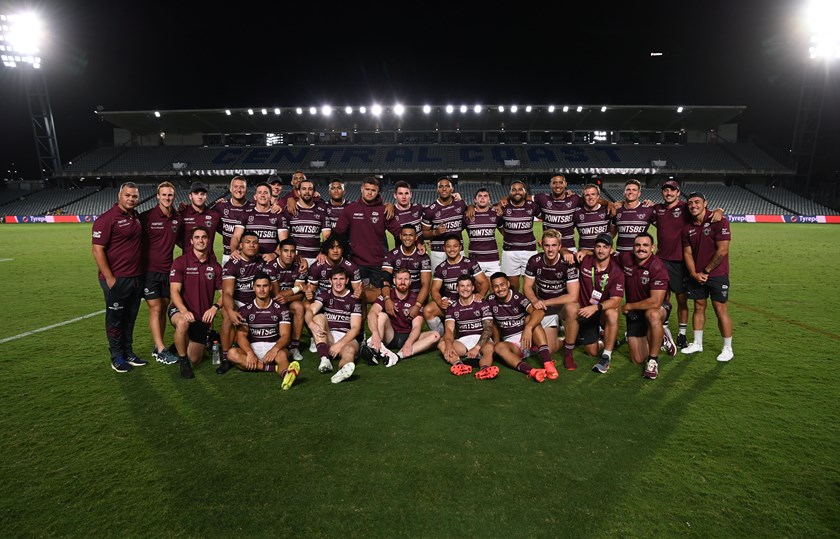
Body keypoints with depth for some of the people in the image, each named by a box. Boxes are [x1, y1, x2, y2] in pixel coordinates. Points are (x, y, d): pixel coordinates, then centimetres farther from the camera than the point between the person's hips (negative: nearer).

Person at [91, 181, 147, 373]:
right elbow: (97, 250, -14)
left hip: (137, 278, 7)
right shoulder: (107, 218, -11)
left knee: (130, 318, 15)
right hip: (116, 279, -7)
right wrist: (109, 278, -17)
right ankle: (117, 357, 18)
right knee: (115, 318, 6)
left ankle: (128, 353, 27)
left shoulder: (137, 218, 11)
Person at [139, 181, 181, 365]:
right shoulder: (147, 216, -8)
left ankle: (156, 347, 20)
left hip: (168, 270, 5)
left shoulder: (177, 219, 6)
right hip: (150, 270, -5)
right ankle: (161, 351, 0)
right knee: (155, 309, -5)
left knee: (164, 309, 9)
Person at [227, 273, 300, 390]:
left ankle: (286, 374, -71)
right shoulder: (245, 310, 4)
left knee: (282, 354, -36)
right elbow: (241, 335, -6)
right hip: (252, 347, 2)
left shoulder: (281, 309, 2)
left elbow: (285, 335, -7)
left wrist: (274, 349, -30)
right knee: (232, 353, -29)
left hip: (274, 346, -2)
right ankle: (275, 368, -39)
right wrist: (250, 353, -27)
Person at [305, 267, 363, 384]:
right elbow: (310, 311, -9)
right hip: (327, 337, 2)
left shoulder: (354, 300, 3)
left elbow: (355, 328, -6)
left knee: (350, 350, -35)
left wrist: (340, 344, -21)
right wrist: (311, 324, -33)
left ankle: (345, 367, -73)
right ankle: (325, 359, -40)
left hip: (347, 339, -2)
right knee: (319, 317, -22)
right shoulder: (324, 295, 10)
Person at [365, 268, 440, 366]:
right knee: (382, 315, -25)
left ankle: (399, 355, -41)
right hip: (389, 337, -1)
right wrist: (375, 333, -40)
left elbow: (417, 327, -9)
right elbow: (372, 313, -21)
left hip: (408, 337, 2)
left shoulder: (416, 299, -1)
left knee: (435, 335, -22)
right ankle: (375, 350, -48)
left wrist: (408, 343, -29)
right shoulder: (386, 296, -3)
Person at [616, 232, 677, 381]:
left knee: (652, 315, -44)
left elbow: (655, 303, -32)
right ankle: (660, 338, 35)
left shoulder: (658, 267, -26)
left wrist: (628, 306, -19)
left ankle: (653, 360, -22)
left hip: (658, 308, -4)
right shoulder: (626, 258, -11)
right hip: (634, 313, 5)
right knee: (638, 359, 3)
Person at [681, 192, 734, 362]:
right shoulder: (688, 228, 5)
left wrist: (706, 271, -11)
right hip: (696, 275, 5)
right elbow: (687, 253, 6)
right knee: (699, 307, 11)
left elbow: (722, 251, -15)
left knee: (720, 309, -1)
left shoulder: (719, 222, -12)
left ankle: (727, 348, 11)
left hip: (717, 274, -5)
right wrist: (694, 274, -7)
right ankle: (697, 343, 22)